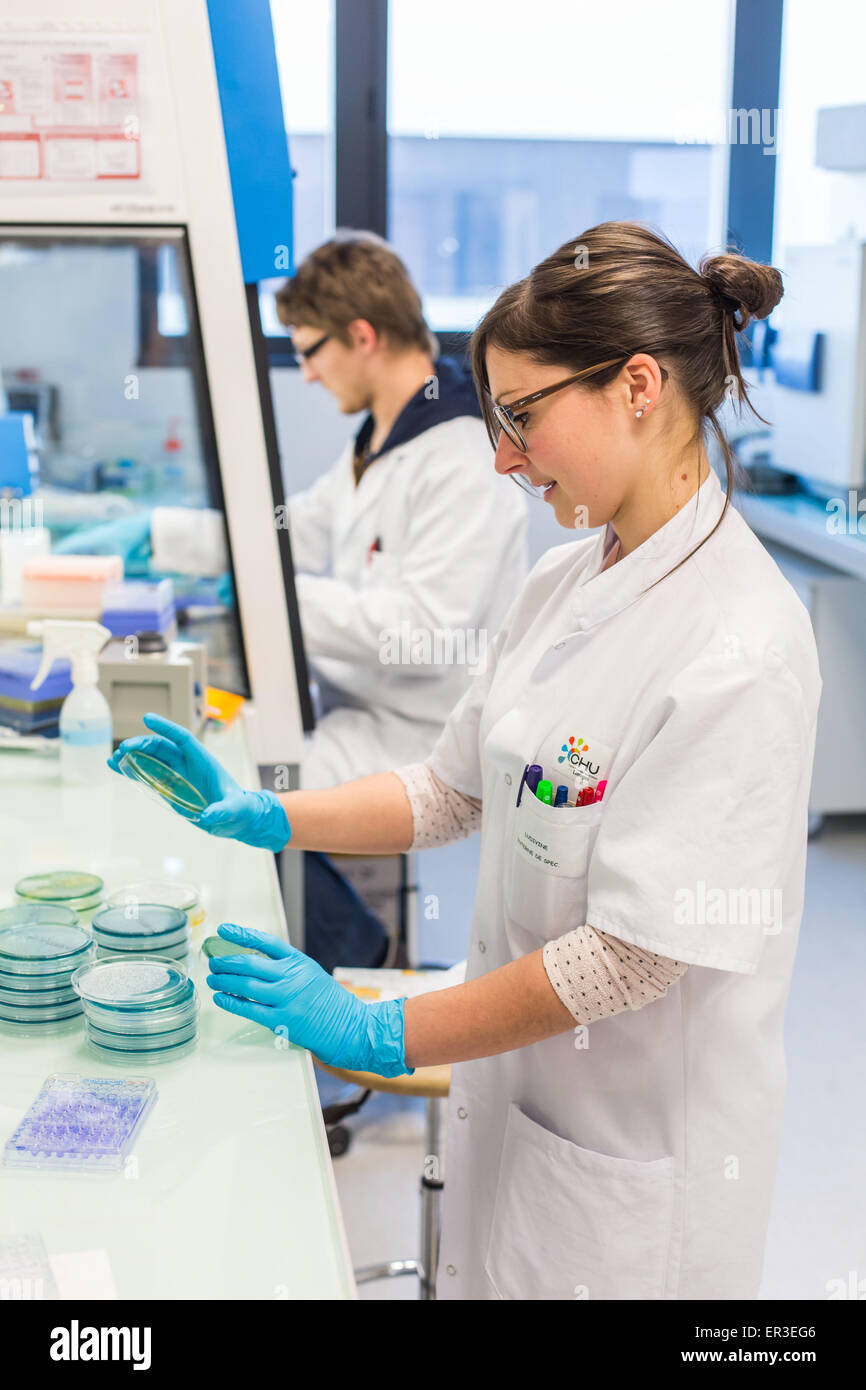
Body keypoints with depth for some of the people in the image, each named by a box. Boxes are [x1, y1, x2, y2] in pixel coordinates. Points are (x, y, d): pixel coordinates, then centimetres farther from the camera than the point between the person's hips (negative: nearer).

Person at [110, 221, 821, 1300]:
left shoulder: (736, 650, -25)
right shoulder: (562, 584, 2)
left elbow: (635, 954, -25)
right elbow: (456, 788, 10)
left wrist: (382, 1032, -19)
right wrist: (264, 815, 0)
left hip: (632, 1158, -7)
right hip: (513, 1092, 7)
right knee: (488, 1273, 21)